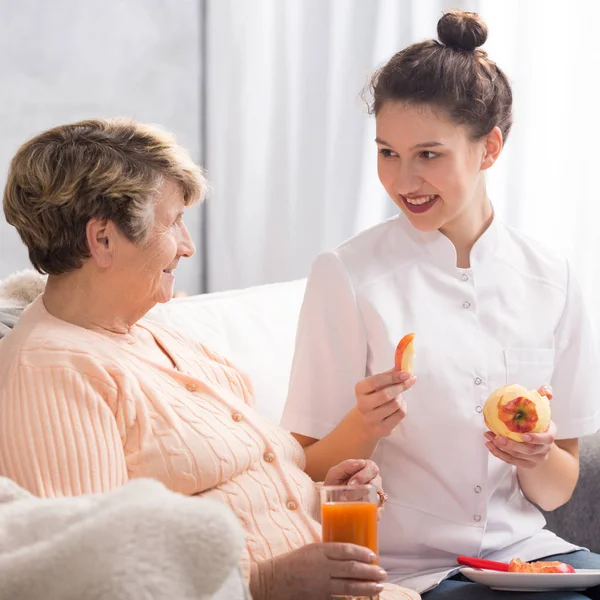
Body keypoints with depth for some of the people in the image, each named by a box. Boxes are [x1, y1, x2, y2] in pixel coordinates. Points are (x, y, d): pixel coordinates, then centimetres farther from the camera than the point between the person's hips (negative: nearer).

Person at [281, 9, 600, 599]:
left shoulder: (548, 279, 5)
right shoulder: (347, 275, -5)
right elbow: (312, 475, -2)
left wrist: (537, 459, -10)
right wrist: (363, 425, -21)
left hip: (524, 548, 4)